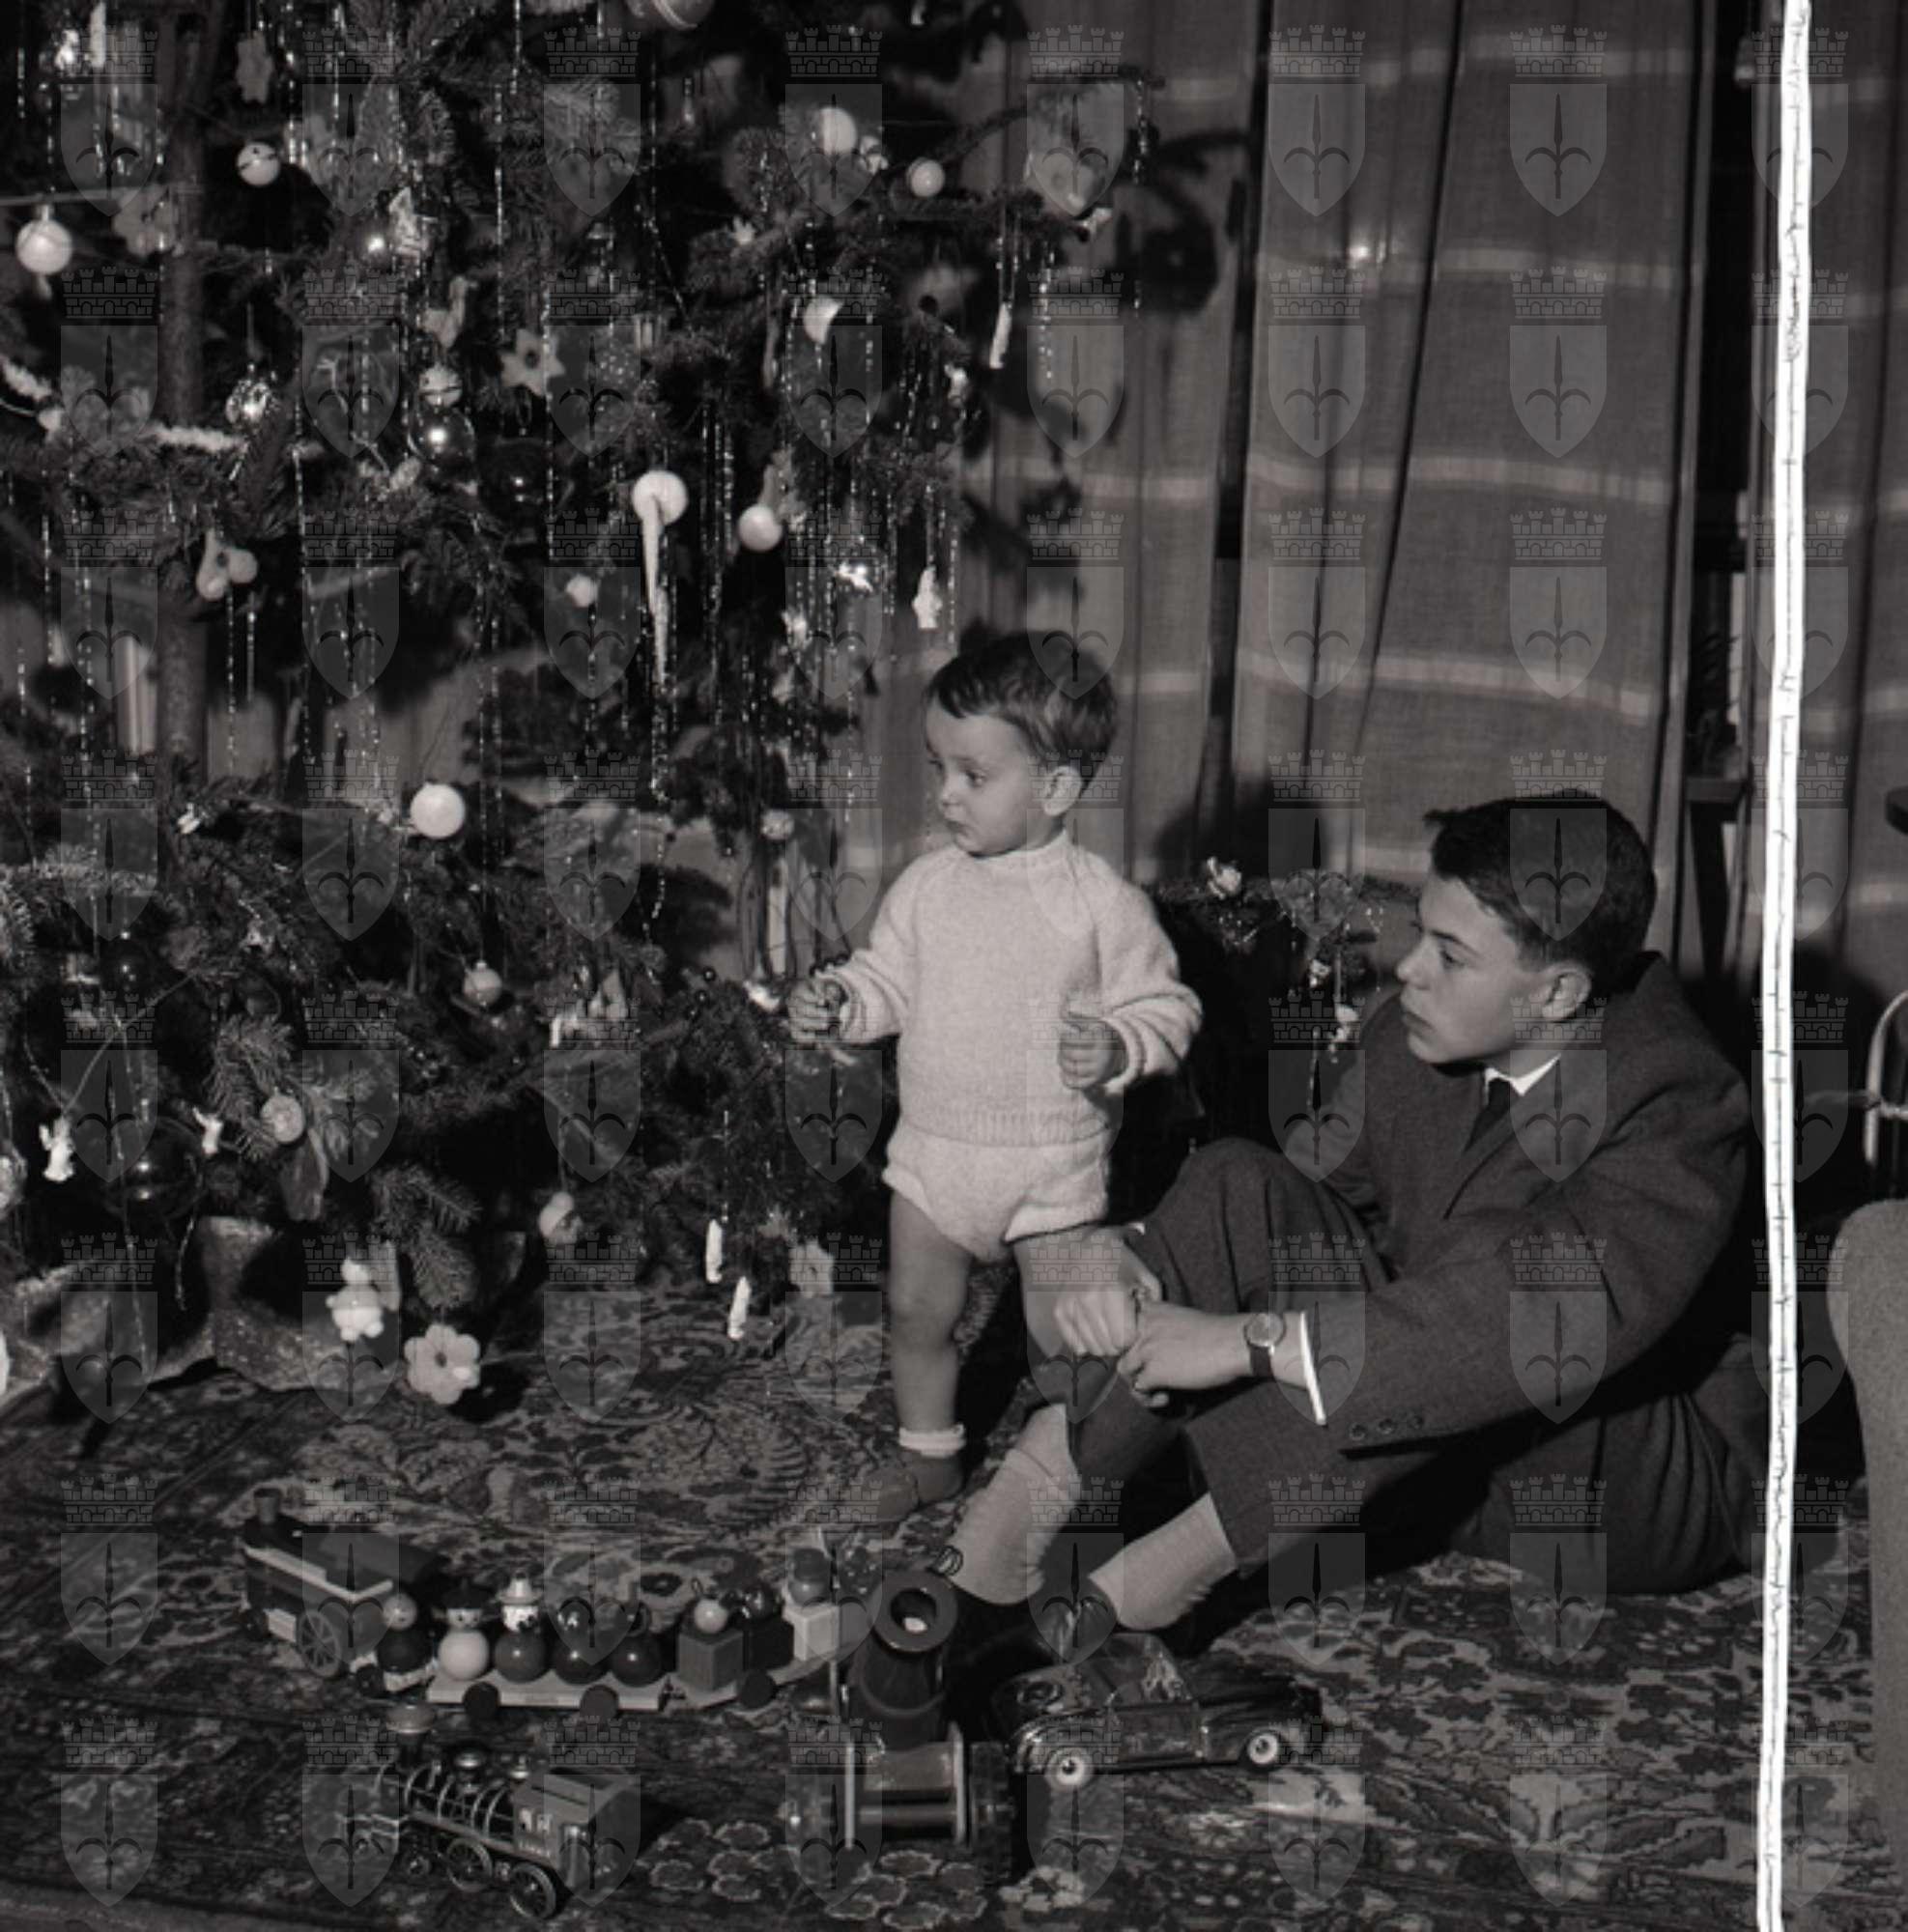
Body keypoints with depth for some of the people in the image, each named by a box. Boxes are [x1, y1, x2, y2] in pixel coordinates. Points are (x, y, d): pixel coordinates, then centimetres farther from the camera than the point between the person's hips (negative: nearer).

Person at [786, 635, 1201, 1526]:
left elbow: (1164, 1007, -8)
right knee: (915, 1312, 16)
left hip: (1053, 1161, -4)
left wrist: (1117, 1049, -27)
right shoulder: (925, 886, -1)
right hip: (933, 1149, 5)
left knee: (1063, 1334, 4)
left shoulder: (1102, 903, -14)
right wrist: (837, 1002, -10)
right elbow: (889, 979, 9)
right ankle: (930, 1453, 39)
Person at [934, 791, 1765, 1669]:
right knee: (1239, 1187, -16)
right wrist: (1139, 1265, -23)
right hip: (1441, 1462, 6)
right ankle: (994, 1553, -24)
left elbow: (1568, 1319, -40)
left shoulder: (1680, 1102, -26)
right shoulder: (1412, 1035, -5)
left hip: (1659, 1476, -5)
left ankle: (1162, 1575, -27)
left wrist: (1251, 1340, -40)